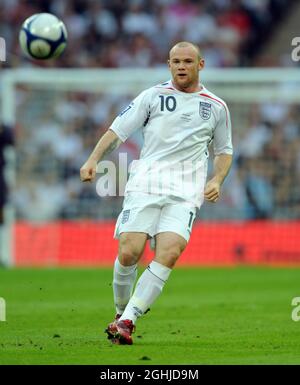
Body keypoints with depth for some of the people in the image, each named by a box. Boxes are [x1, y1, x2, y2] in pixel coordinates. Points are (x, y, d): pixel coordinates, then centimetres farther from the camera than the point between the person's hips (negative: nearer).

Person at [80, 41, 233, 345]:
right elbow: (118, 129, 8)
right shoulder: (153, 96, 10)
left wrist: (216, 181, 7)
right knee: (128, 252, -14)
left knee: (169, 253, -22)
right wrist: (94, 159, -7)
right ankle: (121, 313, 12)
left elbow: (224, 150, 26)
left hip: (185, 193, 0)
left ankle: (126, 321, -20)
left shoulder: (216, 107, 15)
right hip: (145, 184, 0)